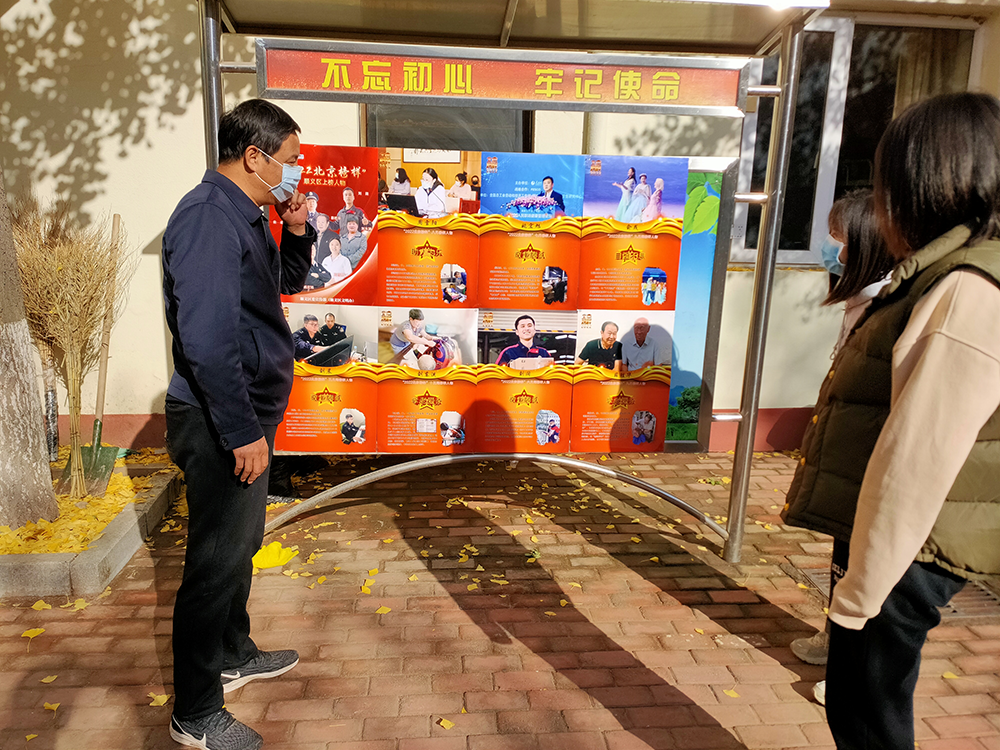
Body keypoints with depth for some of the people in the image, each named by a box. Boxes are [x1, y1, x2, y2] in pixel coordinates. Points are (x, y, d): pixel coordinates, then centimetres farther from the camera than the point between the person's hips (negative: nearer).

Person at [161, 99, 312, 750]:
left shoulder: (246, 215, 11)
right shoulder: (208, 218, -20)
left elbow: (289, 282, 25)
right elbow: (207, 339, -28)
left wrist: (298, 231, 6)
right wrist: (242, 433, -25)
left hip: (248, 414, 10)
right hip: (221, 425, -10)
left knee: (240, 545, 22)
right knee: (217, 561, 3)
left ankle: (233, 654, 43)